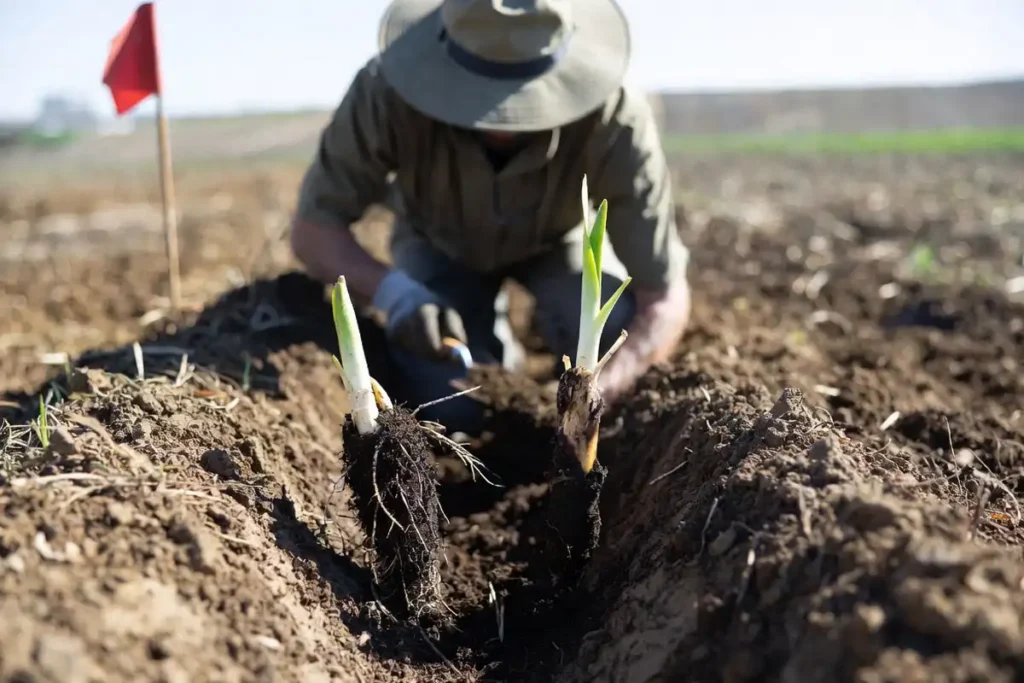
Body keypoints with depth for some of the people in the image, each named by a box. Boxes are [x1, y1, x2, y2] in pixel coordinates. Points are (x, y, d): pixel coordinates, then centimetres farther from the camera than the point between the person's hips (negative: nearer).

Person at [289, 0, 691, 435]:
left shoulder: (616, 120, -39)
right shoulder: (387, 92, -38)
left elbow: (665, 299, -35)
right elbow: (311, 230, -28)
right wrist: (391, 290, -48)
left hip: (557, 236, 0)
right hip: (439, 239, 1)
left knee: (609, 330, -31)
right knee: (446, 408, -19)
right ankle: (497, 356, 16)